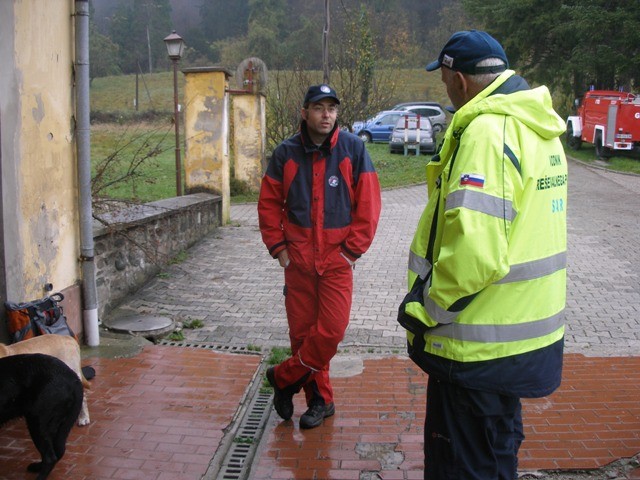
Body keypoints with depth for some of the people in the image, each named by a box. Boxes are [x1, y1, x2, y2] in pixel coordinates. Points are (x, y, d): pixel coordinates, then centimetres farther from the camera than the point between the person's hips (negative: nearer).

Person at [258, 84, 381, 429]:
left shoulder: (353, 148, -2)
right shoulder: (286, 153, 3)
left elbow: (367, 203, -2)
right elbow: (269, 203, 8)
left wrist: (352, 249, -6)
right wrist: (278, 247, 1)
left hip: (337, 258, -1)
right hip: (298, 258, 2)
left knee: (331, 330, -8)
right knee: (302, 331, 6)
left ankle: (283, 377, 14)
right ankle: (319, 399, 23)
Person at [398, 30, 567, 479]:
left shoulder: (488, 132, -22)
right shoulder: (536, 126, 10)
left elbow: (474, 251, -32)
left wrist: (425, 306, -16)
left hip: (479, 345, -10)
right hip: (527, 333, 10)